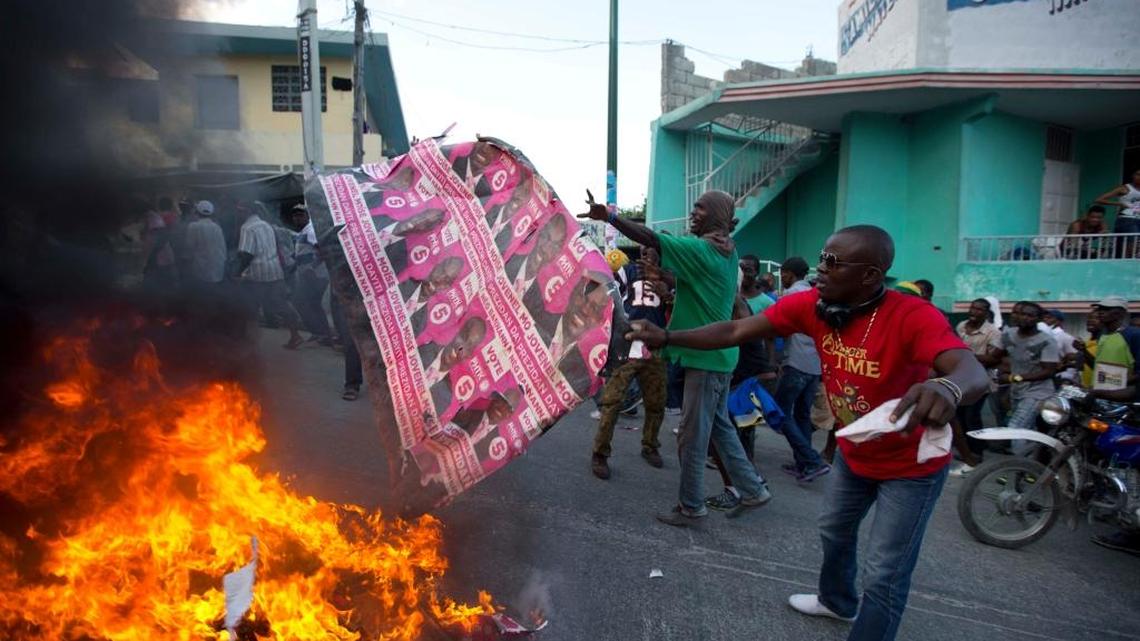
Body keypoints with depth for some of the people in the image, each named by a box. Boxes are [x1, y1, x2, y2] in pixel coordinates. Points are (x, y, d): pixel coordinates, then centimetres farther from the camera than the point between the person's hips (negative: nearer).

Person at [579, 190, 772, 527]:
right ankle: (753, 489, 28)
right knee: (719, 425, 20)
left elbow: (654, 240, -26)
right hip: (717, 353, 10)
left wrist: (611, 217, -31)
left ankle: (691, 506, 13)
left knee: (693, 435, 1)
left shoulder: (702, 250, -16)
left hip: (706, 355, -10)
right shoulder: (727, 252, 12)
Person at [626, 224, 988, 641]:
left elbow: (974, 374, -48)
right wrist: (667, 337, -28)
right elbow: (736, 331, -18)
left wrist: (948, 388, -72)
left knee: (884, 576, 0)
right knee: (834, 531, 28)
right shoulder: (810, 305, -17)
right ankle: (837, 601, 57)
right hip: (853, 454, 7)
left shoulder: (913, 316, -33)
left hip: (911, 465, -6)